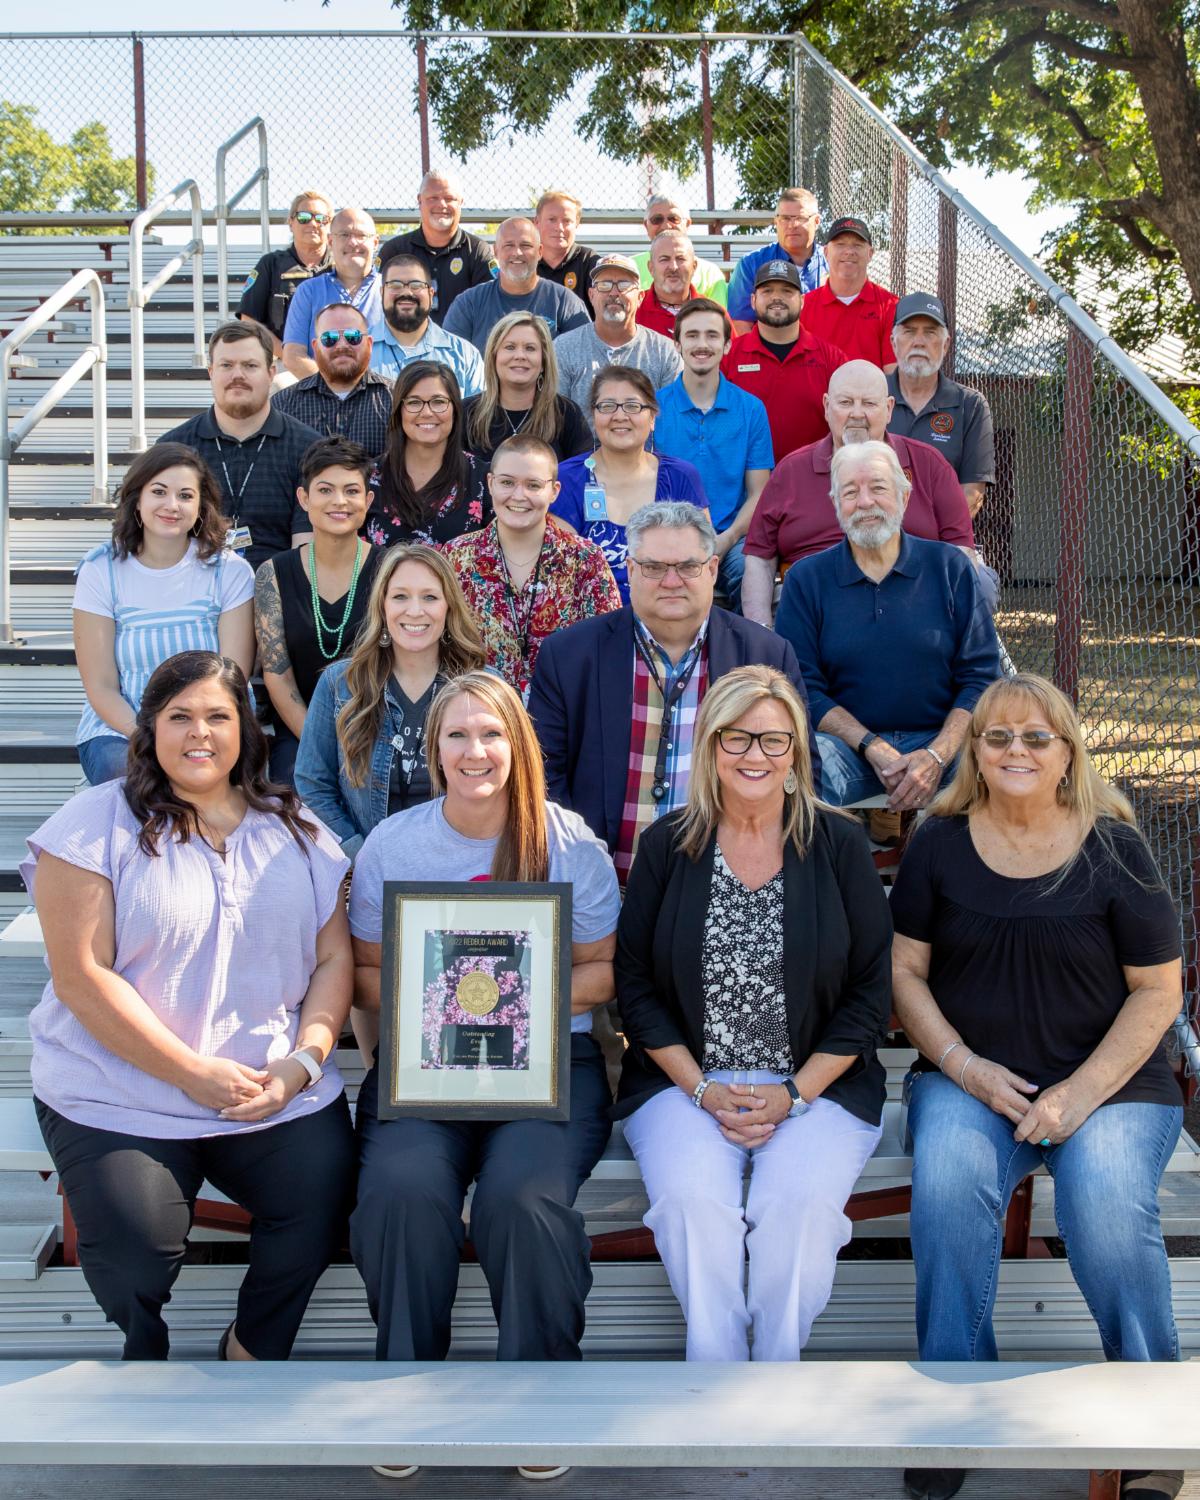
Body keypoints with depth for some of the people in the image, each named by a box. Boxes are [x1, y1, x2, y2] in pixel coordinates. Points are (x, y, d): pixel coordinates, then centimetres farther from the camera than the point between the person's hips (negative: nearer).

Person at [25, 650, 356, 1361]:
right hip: (121, 1094, -2)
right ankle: (145, 1353, 13)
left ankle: (252, 1352, 7)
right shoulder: (98, 824, -1)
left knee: (326, 1196, -22)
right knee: (136, 1245, -24)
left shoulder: (296, 829, 12)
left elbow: (335, 958, 9)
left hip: (280, 1090, 3)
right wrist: (194, 1075, -14)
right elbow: (82, 976, -9)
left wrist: (301, 1064, -8)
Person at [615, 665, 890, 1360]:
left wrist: (795, 1094, -8)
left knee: (800, 1199, -28)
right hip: (685, 1081, 1)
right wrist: (702, 1089, -8)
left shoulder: (840, 845, 3)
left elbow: (871, 990, 2)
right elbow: (634, 984, 5)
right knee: (693, 1197, -27)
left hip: (819, 1085, 0)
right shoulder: (667, 846, 5)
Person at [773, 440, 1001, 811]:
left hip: (939, 741, 1)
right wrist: (874, 748, -14)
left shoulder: (950, 568, 8)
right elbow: (803, 687, 1)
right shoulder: (806, 579, 7)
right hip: (848, 746, -1)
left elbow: (980, 677, 3)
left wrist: (935, 757, -14)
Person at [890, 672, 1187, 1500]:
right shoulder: (940, 843, 4)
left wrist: (1083, 1094, -12)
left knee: (1108, 1202, -30)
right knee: (947, 1183, -30)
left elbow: (1158, 991, 0)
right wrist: (961, 1064, -9)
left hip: (1112, 1082, -1)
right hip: (971, 1080, 1)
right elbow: (905, 972, 6)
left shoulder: (1115, 848, -1)